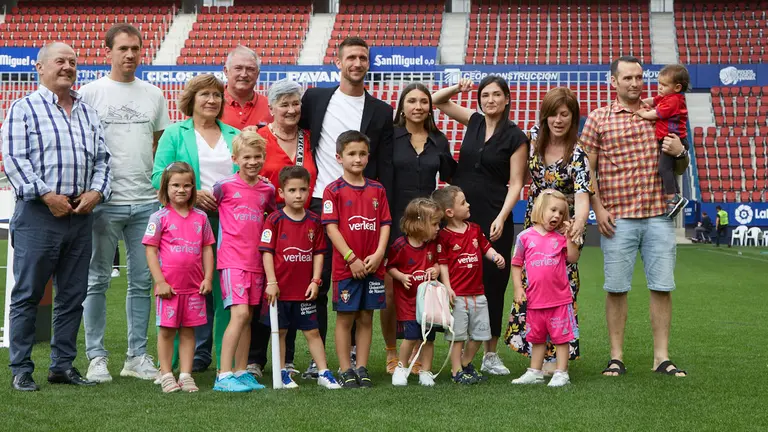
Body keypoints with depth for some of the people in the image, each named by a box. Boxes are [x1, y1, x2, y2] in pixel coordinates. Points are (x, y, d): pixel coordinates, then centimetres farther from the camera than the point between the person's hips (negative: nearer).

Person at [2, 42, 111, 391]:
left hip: (81, 214, 5)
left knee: (73, 295, 8)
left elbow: (102, 157, 17)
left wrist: (96, 191, -1)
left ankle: (63, 365, 17)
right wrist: (46, 195, -15)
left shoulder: (88, 112, 18)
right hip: (38, 214, -5)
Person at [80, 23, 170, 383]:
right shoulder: (90, 93, 0)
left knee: (142, 281, 7)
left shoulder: (154, 95, 12)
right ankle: (96, 357, 10)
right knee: (98, 280, 2)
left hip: (146, 201, 4)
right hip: (105, 201, -4)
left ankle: (137, 356, 16)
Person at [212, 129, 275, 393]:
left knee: (248, 317, 8)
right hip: (232, 259, -5)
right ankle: (224, 376, -14)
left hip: (255, 261, 5)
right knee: (240, 313, -16)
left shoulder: (267, 190, 8)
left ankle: (241, 373, 15)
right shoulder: (225, 186, -5)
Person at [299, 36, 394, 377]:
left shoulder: (381, 111, 8)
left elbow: (385, 167, 5)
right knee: (317, 282, 2)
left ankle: (354, 355, 12)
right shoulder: (315, 99, 7)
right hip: (320, 203, 0)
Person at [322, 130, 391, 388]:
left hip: (373, 266, 4)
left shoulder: (377, 190, 8)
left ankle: (362, 369, 16)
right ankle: (346, 371, 11)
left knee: (366, 318, 9)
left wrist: (378, 254, -7)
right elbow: (331, 227, -8)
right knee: (345, 318, 3)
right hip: (346, 266, -3)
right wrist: (352, 259, -13)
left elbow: (385, 224, 7)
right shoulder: (334, 190, -3)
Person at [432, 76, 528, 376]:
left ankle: (490, 354, 13)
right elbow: (436, 101, 19)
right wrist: (457, 89, 1)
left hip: (493, 219, -3)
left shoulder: (515, 137, -1)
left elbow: (516, 183, -5)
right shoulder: (474, 122, 10)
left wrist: (501, 218, -15)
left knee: (492, 282, 3)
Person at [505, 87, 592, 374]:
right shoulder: (535, 135, -3)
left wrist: (579, 222, -51)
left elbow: (582, 195, -32)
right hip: (534, 223, 5)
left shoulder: (577, 154, -19)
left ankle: (555, 356, 6)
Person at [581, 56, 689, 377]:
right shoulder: (598, 119, 5)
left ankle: (662, 357, 9)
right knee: (616, 288, 2)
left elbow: (680, 170, 20)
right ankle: (616, 357, 10)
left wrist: (680, 153, -3)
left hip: (658, 215, 2)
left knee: (662, 287, 2)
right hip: (617, 218, -2)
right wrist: (598, 209, -6)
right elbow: (586, 169, 3)